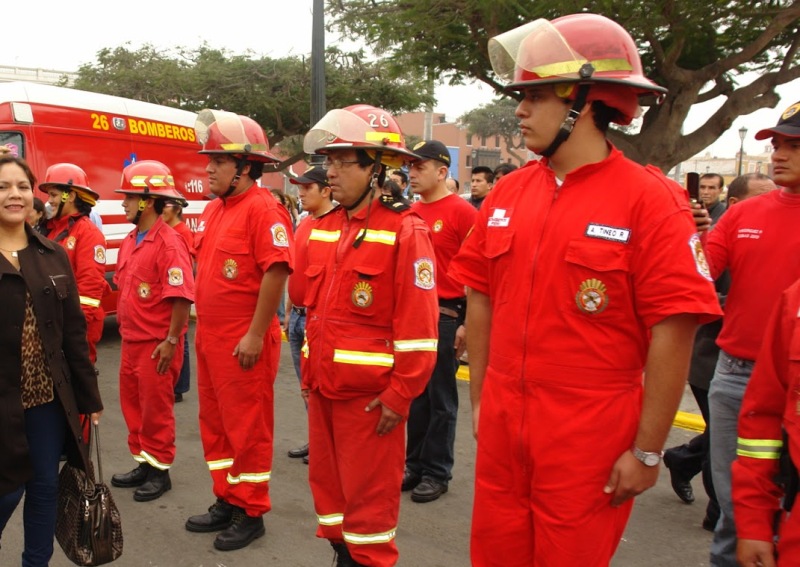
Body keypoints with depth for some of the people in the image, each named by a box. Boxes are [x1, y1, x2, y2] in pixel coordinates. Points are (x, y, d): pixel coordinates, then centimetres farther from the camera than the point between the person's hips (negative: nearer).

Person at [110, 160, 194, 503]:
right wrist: (123, 325, 18)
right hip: (130, 341, 9)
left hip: (156, 345, -9)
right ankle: (143, 464, 31)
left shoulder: (169, 243, -18)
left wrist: (171, 341, -22)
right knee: (132, 405, 17)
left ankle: (160, 471, 18)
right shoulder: (130, 241, 10)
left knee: (156, 409, 3)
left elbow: (182, 297, -22)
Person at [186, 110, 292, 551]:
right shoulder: (213, 209, 13)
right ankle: (226, 502, 31)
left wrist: (255, 334, -21)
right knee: (215, 423, 17)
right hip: (209, 337, 9)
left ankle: (251, 513, 17)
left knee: (248, 427, 3)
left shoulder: (262, 208, -15)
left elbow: (276, 270, -22)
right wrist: (202, 327, 17)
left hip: (244, 341, -9)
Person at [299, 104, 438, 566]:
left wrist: (400, 396, -15)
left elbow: (418, 326, -15)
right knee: (329, 483, 19)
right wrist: (310, 373, 16)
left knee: (369, 495, 6)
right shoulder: (323, 228, 9)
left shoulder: (405, 230, -13)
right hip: (324, 389, 7)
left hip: (370, 395, -7)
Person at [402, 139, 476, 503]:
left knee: (441, 398, 4)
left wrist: (467, 323, -14)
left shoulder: (461, 212, -9)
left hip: (445, 316, -6)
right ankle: (415, 466, 26)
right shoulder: (411, 213, 11)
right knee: (415, 395, 14)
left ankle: (437, 473, 17)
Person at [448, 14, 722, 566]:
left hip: (590, 440, -5)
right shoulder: (507, 194, 4)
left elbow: (672, 334, -13)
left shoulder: (649, 200, -12)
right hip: (502, 429, 5)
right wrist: (479, 399, 11)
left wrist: (648, 450, -11)